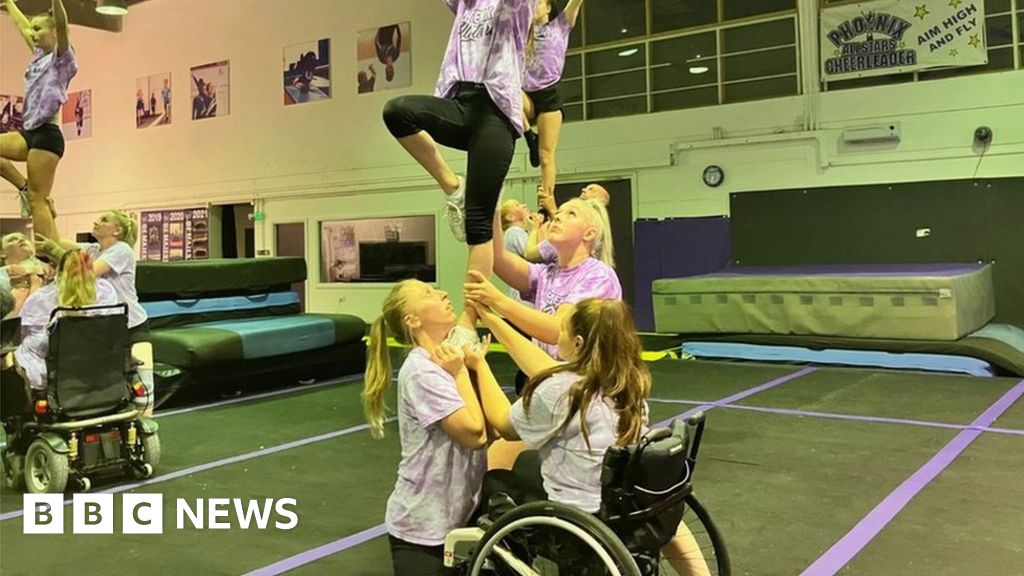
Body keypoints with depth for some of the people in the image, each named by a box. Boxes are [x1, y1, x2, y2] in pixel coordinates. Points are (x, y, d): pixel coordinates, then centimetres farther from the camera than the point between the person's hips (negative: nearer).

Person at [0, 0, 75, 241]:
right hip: (30, 132, 8)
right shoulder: (41, 56, 19)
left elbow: (62, 24, -20)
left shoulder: (62, 58, -2)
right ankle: (25, 189, 7)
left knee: (38, 200, -11)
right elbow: (22, 26, 34)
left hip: (47, 134, -8)